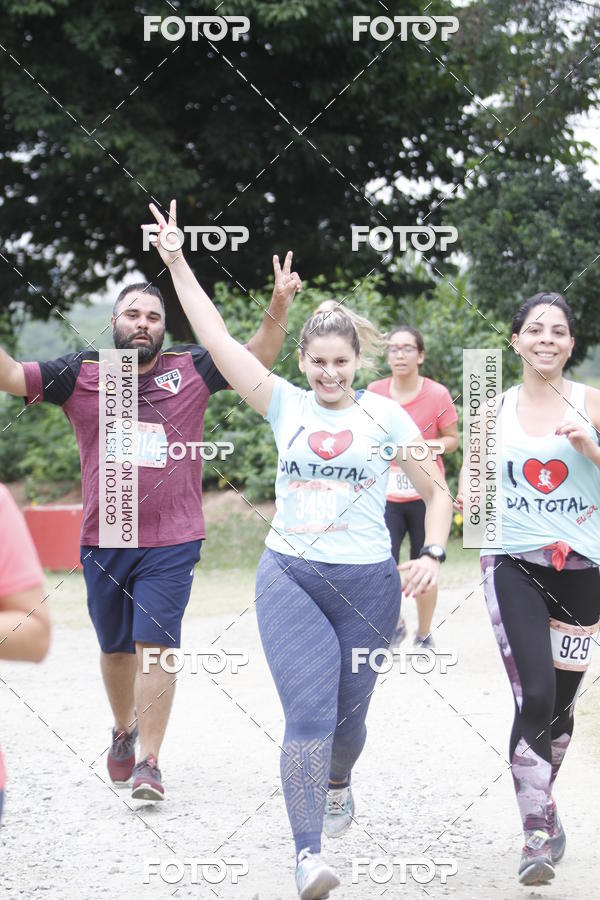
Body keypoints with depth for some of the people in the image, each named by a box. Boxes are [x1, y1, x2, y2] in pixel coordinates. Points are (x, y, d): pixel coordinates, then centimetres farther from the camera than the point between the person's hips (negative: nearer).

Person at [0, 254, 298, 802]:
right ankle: (124, 730, 41)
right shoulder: (81, 375, 1)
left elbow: (256, 358, -2)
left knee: (155, 644, -9)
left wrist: (279, 308, -18)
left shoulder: (190, 370, 1)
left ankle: (149, 761, -5)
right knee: (116, 648, 16)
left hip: (172, 541, -2)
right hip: (104, 540, 2)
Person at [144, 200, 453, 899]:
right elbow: (219, 341, -2)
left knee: (347, 711, 14)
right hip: (289, 576, -1)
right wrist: (178, 266, -5)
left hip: (366, 581, 1)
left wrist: (433, 555, -6)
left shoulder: (385, 415, 1)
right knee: (308, 712, -16)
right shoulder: (285, 405, 3)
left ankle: (337, 786, 49)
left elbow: (437, 489, 9)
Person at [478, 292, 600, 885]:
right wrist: (470, 496, -7)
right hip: (513, 565, -1)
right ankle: (539, 831, -13)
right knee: (534, 697, -17)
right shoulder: (496, 408, 6)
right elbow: (471, 480, 14)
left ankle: (541, 802, 35)